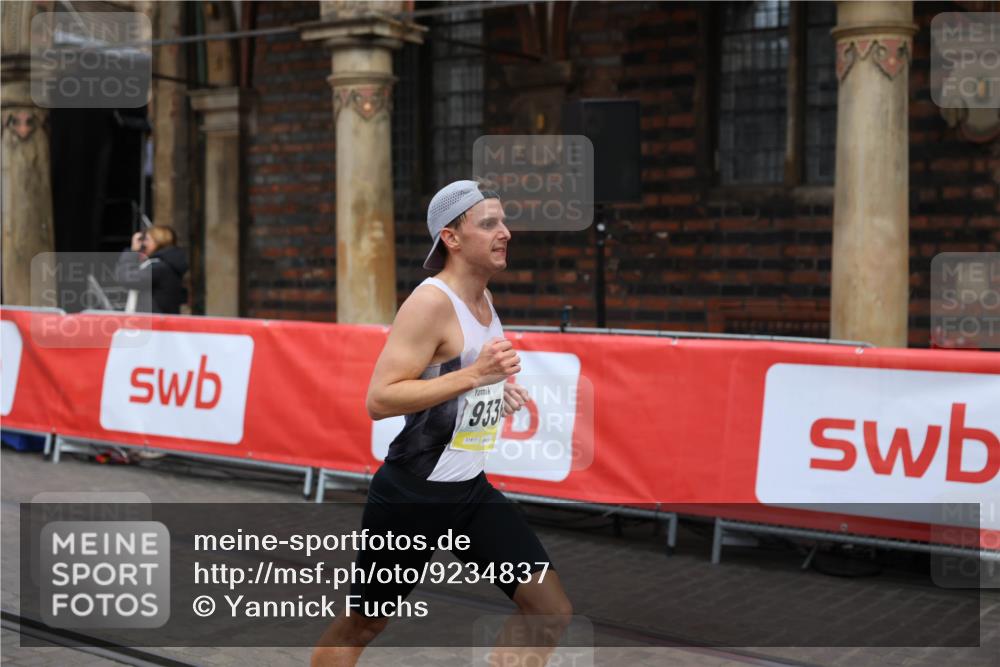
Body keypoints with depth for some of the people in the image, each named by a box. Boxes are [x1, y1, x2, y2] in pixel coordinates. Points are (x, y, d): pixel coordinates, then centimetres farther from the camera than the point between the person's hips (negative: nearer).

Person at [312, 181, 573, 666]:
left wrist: (496, 389, 10)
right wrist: (472, 376, -30)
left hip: (471, 489, 8)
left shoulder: (482, 297, 8)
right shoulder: (432, 302, -18)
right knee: (362, 625, 8)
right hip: (413, 494, -8)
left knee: (551, 611, 1)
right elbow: (379, 400, -25)